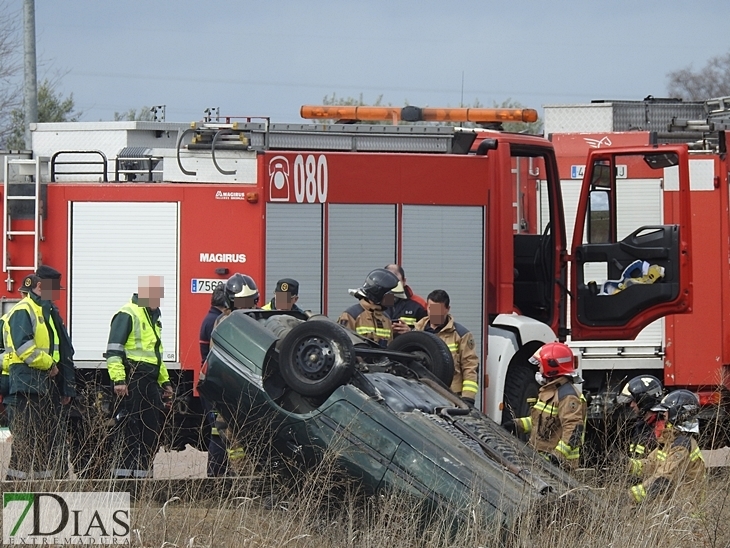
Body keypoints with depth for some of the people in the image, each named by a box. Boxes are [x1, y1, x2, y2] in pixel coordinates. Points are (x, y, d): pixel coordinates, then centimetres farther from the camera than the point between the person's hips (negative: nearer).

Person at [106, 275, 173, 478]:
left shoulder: (153, 317, 23)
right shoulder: (127, 315, -9)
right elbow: (114, 350, -16)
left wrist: (164, 381, 30)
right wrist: (119, 379, -24)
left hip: (149, 381, 10)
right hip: (132, 380, -10)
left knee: (152, 431, 9)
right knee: (134, 430, -11)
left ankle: (143, 471, 15)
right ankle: (124, 473, -10)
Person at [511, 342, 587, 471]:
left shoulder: (567, 395, -17)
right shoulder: (548, 390, 18)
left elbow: (573, 430, -25)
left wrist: (558, 455, -31)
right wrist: (516, 424, 21)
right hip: (540, 458, 10)